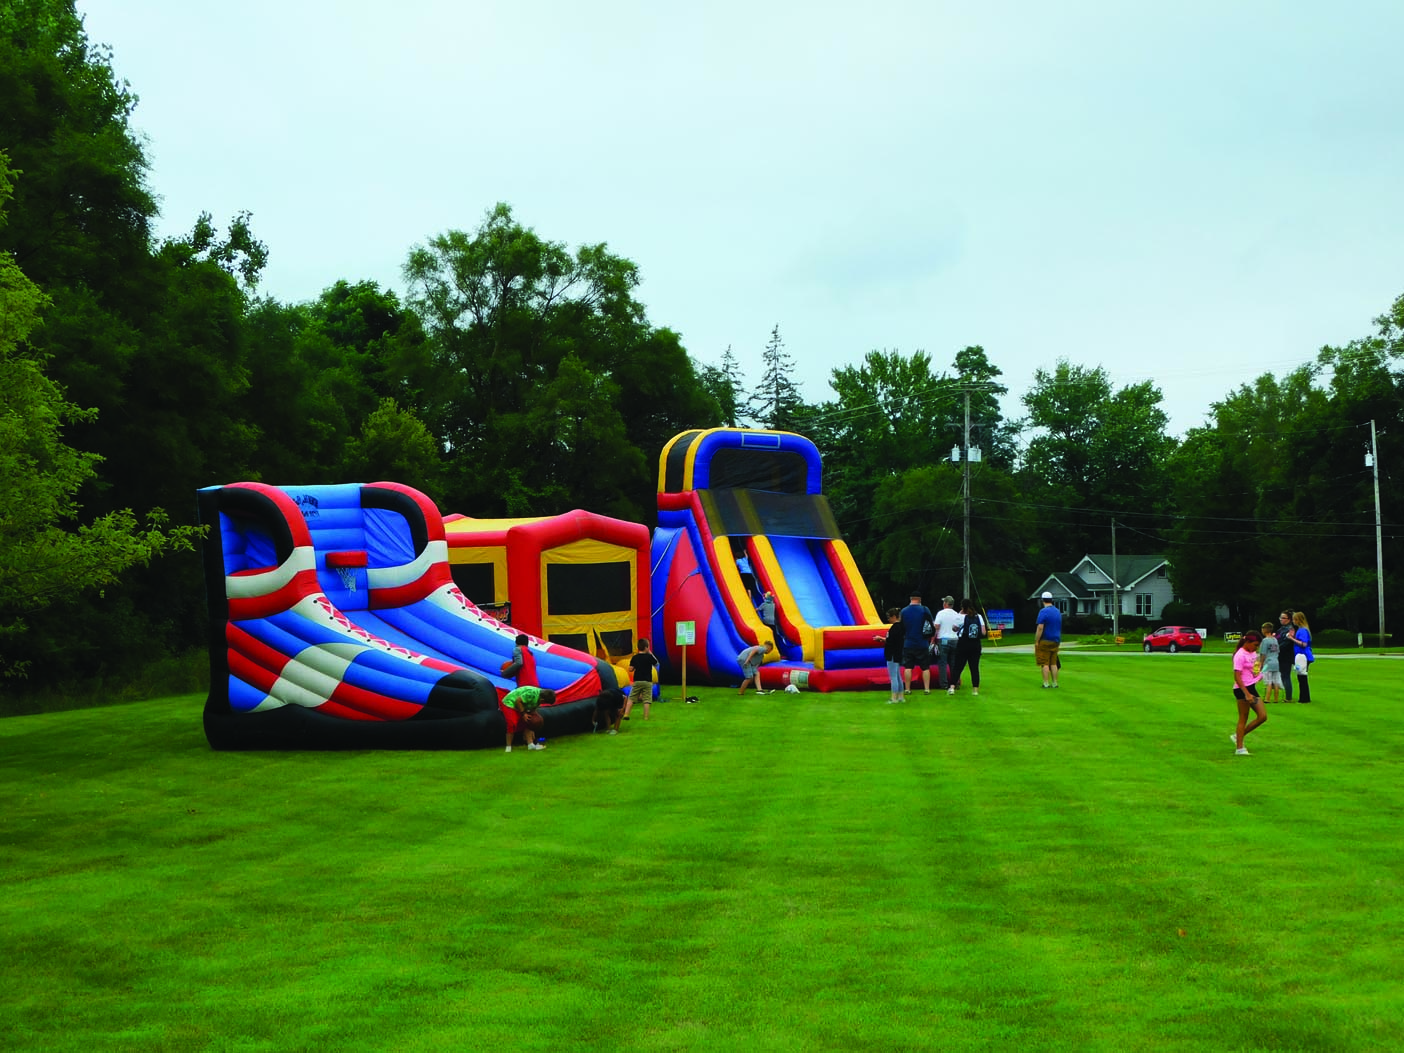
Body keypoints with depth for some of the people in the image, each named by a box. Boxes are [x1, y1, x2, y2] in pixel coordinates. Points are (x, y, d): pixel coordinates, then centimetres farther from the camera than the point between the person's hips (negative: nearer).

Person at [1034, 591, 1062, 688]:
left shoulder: (1043, 612, -13)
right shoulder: (1058, 612, 11)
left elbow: (1040, 628, -18)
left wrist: (1036, 641, -13)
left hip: (1045, 641, -7)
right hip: (1056, 641, 7)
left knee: (1044, 663, -2)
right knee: (1053, 663, 11)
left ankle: (1046, 683, -4)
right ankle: (1055, 683, 11)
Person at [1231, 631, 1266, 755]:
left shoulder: (1253, 653, 11)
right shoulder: (1240, 655, -15)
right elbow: (1237, 677, -20)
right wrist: (1247, 694, -25)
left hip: (1252, 688, 9)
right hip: (1242, 689, -9)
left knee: (1263, 716, 5)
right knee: (1243, 719, -3)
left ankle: (1238, 736, 17)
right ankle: (1239, 748, 5)